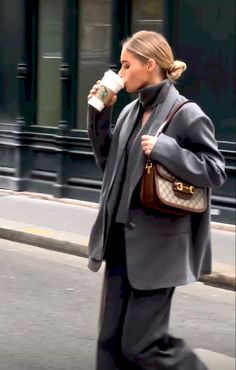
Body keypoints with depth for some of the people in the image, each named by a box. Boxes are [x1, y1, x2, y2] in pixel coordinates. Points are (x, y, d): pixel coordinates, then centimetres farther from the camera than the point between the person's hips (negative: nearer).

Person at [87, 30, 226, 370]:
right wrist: (99, 115, 8)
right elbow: (109, 162, 19)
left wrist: (164, 149, -23)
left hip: (157, 245, -8)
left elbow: (215, 171, -13)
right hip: (121, 240, 8)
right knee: (111, 340, 10)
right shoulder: (131, 112, 10)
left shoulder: (186, 114, -12)